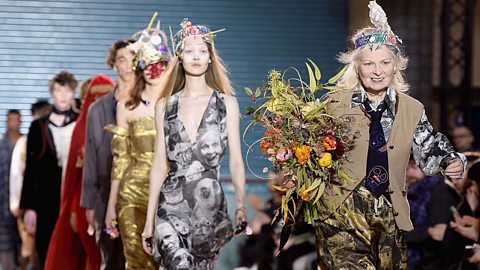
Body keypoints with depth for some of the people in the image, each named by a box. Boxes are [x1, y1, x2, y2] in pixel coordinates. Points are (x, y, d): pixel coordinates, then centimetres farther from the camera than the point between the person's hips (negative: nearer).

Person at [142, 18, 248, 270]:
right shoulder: (165, 105, 10)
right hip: (171, 205, 1)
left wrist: (241, 206, -13)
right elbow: (160, 164, 11)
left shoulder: (226, 103, 6)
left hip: (211, 204, 0)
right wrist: (149, 221, 7)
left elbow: (236, 160, 1)